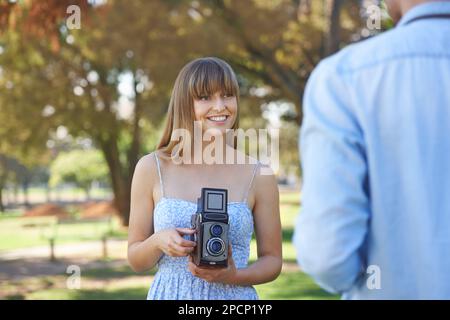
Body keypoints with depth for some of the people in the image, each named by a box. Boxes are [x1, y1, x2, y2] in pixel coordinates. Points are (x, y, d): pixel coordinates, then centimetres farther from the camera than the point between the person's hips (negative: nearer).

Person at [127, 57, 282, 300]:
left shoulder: (258, 174, -4)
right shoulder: (152, 168, -3)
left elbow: (272, 259, 3)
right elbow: (136, 260, 3)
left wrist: (234, 276, -14)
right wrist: (158, 241, -17)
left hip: (234, 295, 0)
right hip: (169, 293, 0)